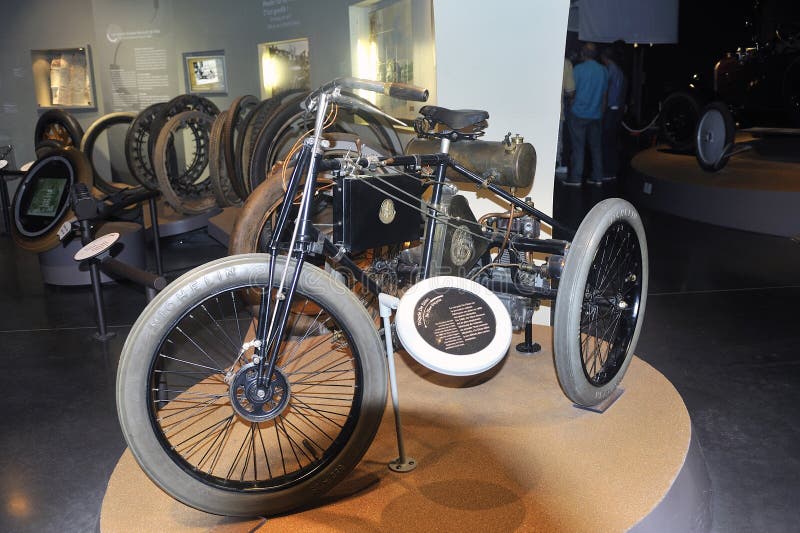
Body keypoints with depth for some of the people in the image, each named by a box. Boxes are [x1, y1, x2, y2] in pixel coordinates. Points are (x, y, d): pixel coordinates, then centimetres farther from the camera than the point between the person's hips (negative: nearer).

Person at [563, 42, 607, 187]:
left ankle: (575, 178, -3)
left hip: (579, 114, -4)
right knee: (596, 146, 10)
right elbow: (604, 94, 11)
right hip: (596, 115, 4)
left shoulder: (578, 69, -8)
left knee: (578, 147, -3)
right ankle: (597, 177, 13)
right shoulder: (603, 70, 6)